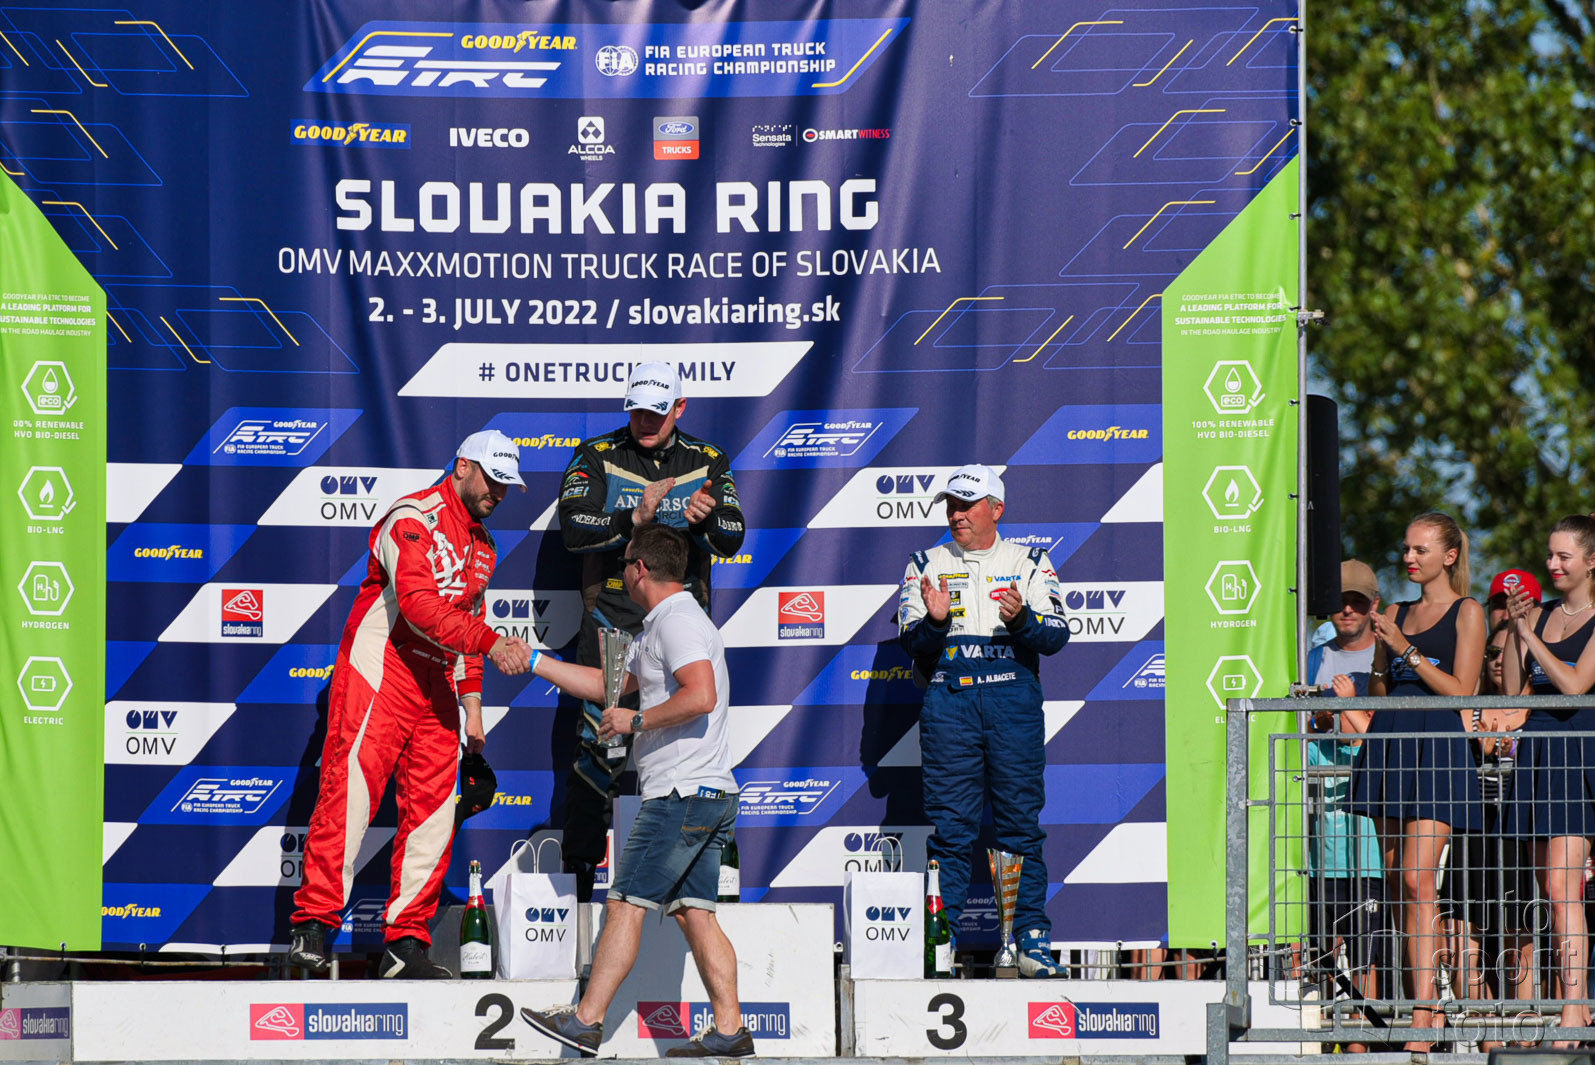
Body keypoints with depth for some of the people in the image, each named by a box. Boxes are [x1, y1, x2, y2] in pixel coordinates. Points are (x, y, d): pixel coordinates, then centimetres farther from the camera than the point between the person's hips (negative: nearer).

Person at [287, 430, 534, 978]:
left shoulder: (481, 544, 19)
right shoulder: (415, 519, -11)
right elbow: (419, 604, -24)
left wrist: (471, 702, 17)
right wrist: (491, 643, -29)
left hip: (436, 684, 8)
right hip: (378, 672, -8)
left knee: (433, 810, 2)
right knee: (351, 793, -13)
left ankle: (405, 943, 6)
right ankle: (312, 927, -11)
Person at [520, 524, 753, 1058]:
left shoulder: (677, 621, -11)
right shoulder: (658, 627, 22)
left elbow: (700, 696, -25)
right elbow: (608, 684, 32)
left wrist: (637, 720, -15)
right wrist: (534, 662, 32)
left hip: (682, 794, -10)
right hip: (708, 796, 10)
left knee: (625, 905, -7)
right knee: (694, 913, 5)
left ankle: (585, 1021, -6)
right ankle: (729, 1030, -1)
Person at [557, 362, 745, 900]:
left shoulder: (708, 462, 8)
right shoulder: (597, 457, 2)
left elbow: (732, 538, 0)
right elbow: (574, 529, -10)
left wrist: (706, 517, -22)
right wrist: (633, 518, -25)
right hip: (613, 619, -3)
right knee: (602, 748, -8)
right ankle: (579, 870, 0)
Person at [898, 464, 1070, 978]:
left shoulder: (1030, 564, 12)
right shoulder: (925, 566, 14)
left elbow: (1056, 635, 2)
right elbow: (909, 642, 5)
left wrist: (1021, 619, -18)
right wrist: (934, 622, -15)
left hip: (1013, 697, -1)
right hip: (948, 698, 1)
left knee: (1020, 821, -3)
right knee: (949, 824, -3)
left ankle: (1033, 935, 0)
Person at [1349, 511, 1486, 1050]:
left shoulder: (1466, 612, 2)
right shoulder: (1395, 615, 19)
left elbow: (1461, 690, -6)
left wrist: (1407, 651, -11)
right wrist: (1381, 658, 2)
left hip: (1437, 746, -6)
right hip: (1390, 743, 6)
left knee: (1417, 878, -16)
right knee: (1396, 880, 4)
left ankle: (1423, 1014, -20)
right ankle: (1431, 1004, 11)